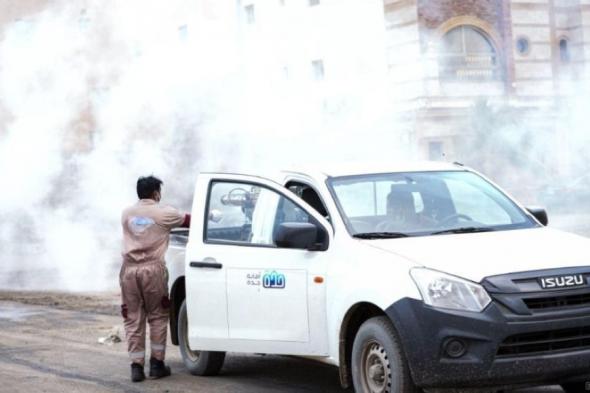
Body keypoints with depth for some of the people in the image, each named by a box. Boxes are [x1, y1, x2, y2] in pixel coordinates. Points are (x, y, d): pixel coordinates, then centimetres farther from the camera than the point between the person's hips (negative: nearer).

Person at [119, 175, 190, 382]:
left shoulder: (127, 214, 12)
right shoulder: (163, 213, -1)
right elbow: (189, 220, 9)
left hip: (129, 269, 3)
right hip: (153, 269, -3)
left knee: (133, 319, 6)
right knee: (157, 317, 10)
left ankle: (137, 366, 3)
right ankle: (157, 364, 10)